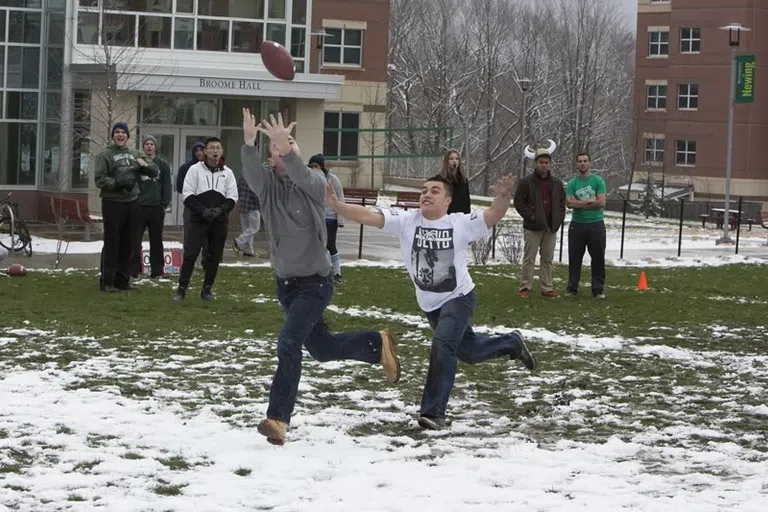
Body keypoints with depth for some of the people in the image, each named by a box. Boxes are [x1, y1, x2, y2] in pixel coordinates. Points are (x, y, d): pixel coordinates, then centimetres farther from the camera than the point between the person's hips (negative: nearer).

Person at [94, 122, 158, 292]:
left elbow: (155, 172, 12)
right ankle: (107, 282, -1)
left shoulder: (135, 154, 14)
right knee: (111, 244, -5)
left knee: (129, 245, 9)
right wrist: (118, 183, -22)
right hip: (112, 203, -6)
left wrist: (146, 165, -9)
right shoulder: (105, 155, -2)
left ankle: (123, 280, 18)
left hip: (132, 203, 6)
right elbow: (99, 179, -10)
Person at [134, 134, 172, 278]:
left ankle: (157, 269, 12)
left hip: (156, 207, 1)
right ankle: (134, 268, 0)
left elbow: (166, 186, 5)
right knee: (135, 239, -4)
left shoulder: (163, 165, 7)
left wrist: (164, 204, -4)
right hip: (139, 207, -1)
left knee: (156, 239, 7)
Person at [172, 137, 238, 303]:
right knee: (190, 254, -7)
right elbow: (188, 195, -4)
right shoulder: (195, 169, 1)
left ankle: (207, 289, 16)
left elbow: (232, 198, 6)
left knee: (214, 256, 6)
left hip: (219, 221, 3)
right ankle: (181, 289, -1)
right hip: (197, 220, -3)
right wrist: (203, 211, -15)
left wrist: (220, 210, -12)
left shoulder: (227, 172, 8)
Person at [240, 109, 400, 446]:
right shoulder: (267, 184, -5)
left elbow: (301, 175, -37)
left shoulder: (314, 182, -13)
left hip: (315, 281, -6)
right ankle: (378, 345, 45)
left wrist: (286, 148, -55)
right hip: (285, 280, 6)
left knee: (288, 342, -21)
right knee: (322, 348, 20)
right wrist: (249, 143, -46)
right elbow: (251, 172, -27)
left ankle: (278, 418, -18)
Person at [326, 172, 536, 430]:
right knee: (469, 352, 21)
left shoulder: (461, 224, -17)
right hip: (430, 304, 4)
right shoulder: (406, 221, -13)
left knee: (442, 345, -26)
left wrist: (503, 196, -48)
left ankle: (433, 412, -21)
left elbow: (493, 214, -27)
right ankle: (511, 343, 52)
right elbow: (368, 216, -22)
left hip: (459, 297, -4)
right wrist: (337, 205, -36)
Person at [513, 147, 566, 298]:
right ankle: (525, 287, 4)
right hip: (533, 228, -4)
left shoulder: (557, 183, 11)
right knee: (529, 258, -1)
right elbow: (518, 202, -5)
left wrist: (559, 219, 4)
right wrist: (531, 216, -13)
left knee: (548, 259, 8)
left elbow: (562, 203, 18)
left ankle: (547, 288, 14)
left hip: (551, 228, 4)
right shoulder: (526, 182, -3)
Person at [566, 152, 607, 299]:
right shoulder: (572, 183, 4)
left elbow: (601, 203, -11)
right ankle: (572, 288, 14)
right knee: (574, 257, 5)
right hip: (577, 224, 2)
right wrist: (590, 201, -13)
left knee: (598, 258, 1)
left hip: (596, 224, -1)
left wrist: (580, 204, -9)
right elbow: (570, 203, -9)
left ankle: (598, 289, 7)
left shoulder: (598, 181, 0)